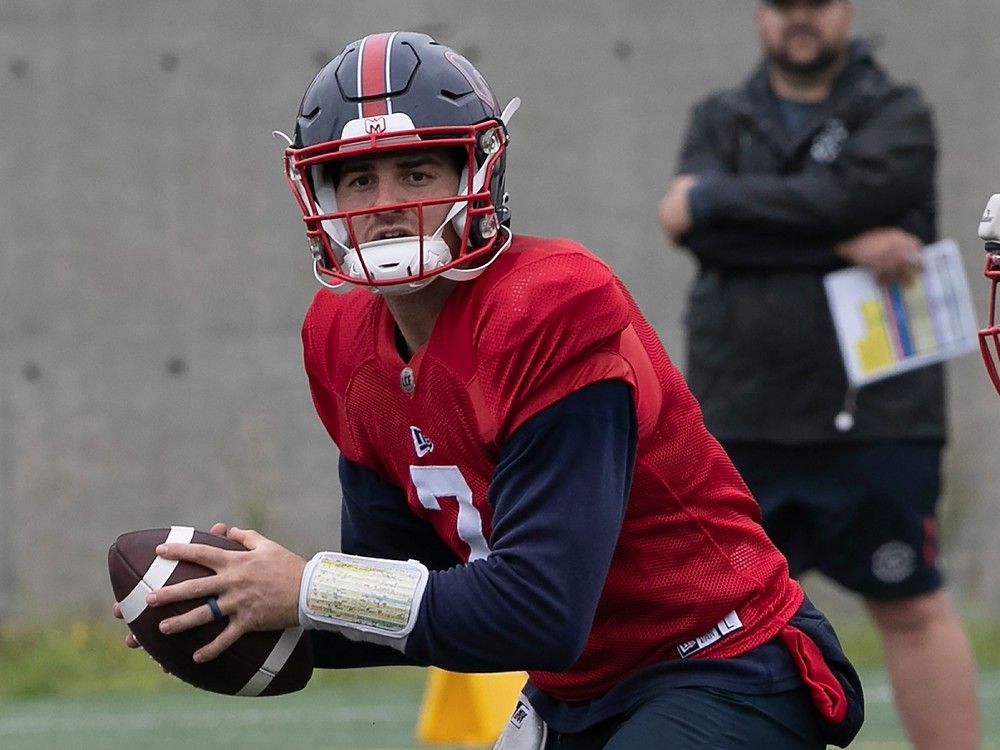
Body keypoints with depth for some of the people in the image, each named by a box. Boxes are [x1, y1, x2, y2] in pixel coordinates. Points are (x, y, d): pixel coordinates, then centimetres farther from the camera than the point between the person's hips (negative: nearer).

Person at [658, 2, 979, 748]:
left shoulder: (897, 117, 4)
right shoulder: (720, 121, 13)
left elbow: (846, 196, -16)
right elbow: (698, 229, -6)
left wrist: (715, 200, -9)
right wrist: (843, 244, -15)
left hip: (872, 422, -3)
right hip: (743, 423, 3)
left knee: (912, 606, -2)